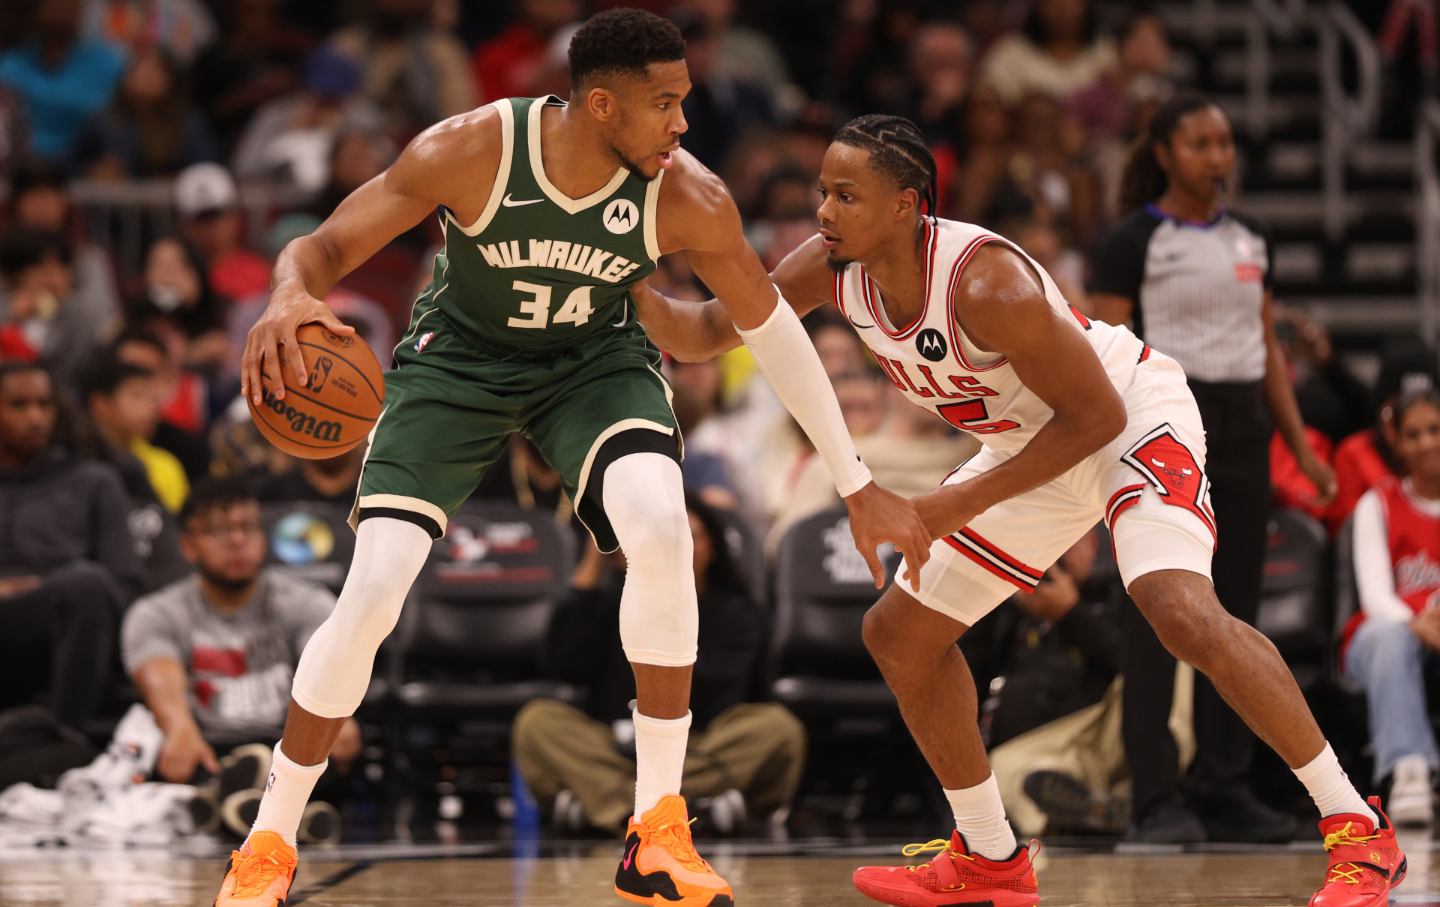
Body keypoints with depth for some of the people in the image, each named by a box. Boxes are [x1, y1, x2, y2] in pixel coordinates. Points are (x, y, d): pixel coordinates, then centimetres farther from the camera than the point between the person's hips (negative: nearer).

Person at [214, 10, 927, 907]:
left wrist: (859, 486, -5)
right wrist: (290, 298, -50)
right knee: (371, 595, -15)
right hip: (459, 360, -1)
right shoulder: (469, 151, -30)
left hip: (595, 360, 1)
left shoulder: (689, 199, -25)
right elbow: (325, 247, -24)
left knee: (662, 533, -28)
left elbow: (770, 326, -10)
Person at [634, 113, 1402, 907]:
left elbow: (1097, 416, -27)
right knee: (899, 633, 9)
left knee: (1181, 610, -31)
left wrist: (963, 504, -28)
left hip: (1133, 418, -9)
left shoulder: (985, 284, -34)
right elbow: (703, 333, 0)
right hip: (1036, 448, 9)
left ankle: (1358, 832, -24)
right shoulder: (833, 269, -12)